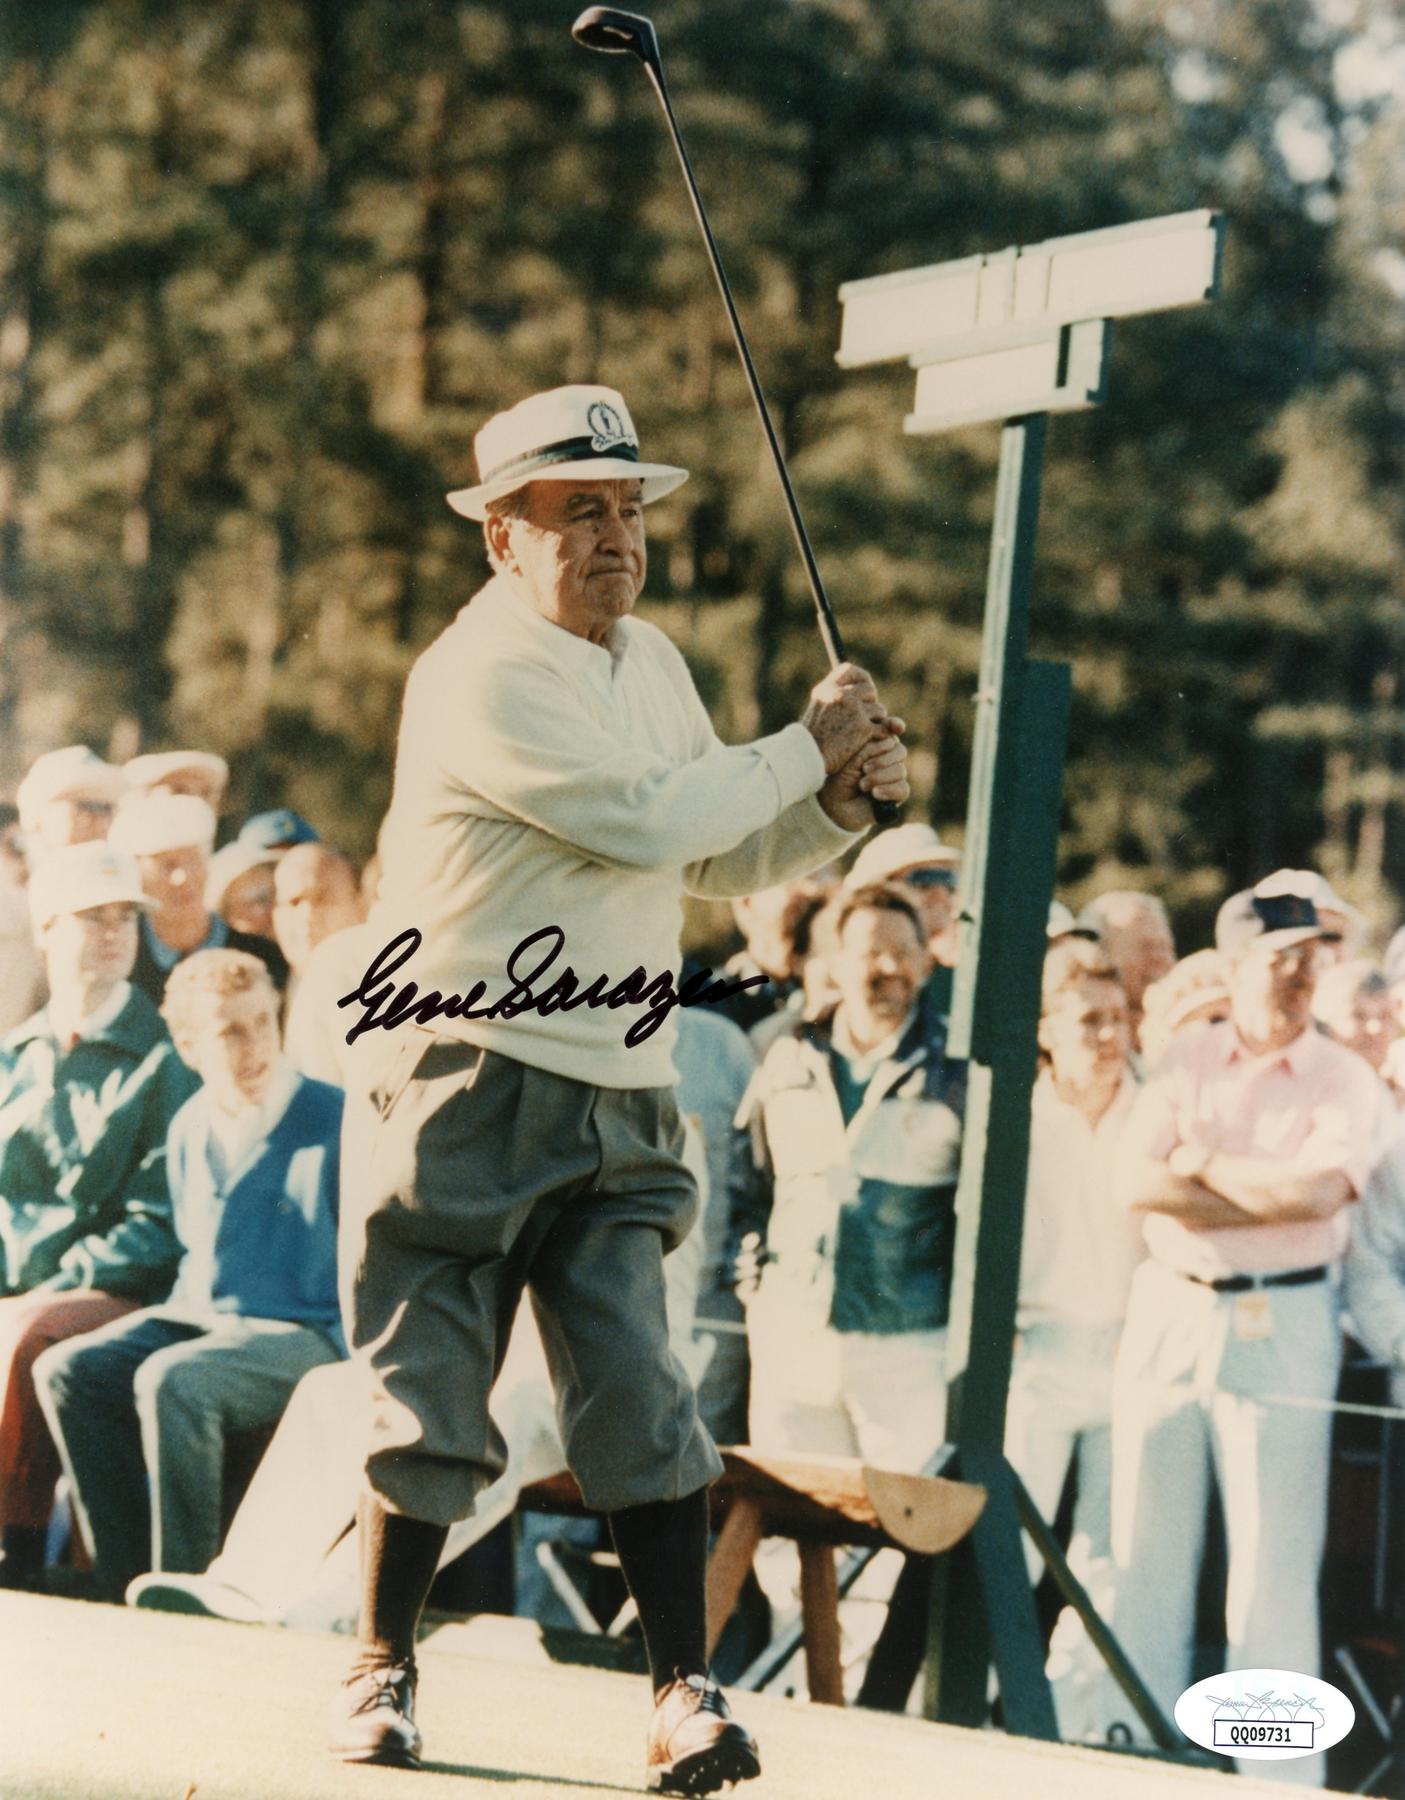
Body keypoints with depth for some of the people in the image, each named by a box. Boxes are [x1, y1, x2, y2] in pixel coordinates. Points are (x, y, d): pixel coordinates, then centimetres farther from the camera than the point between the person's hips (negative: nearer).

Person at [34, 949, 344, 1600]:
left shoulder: (333, 1121, -8)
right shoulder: (190, 1130, 9)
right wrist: (178, 1313, 11)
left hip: (303, 1333, -7)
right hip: (199, 1318, 7)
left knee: (173, 1380, -34)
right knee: (65, 1371, -15)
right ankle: (131, 1590, -13)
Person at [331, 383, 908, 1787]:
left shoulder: (651, 664, 15)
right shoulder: (481, 675, -13)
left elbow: (722, 860, 22)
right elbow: (645, 818, -22)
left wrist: (841, 801, 4)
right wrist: (804, 745, -10)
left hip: (618, 1104, 6)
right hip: (468, 1092, -6)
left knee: (637, 1395, -3)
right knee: (430, 1396, 2)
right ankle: (382, 1670, 17)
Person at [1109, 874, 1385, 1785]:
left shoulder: (1343, 1079, 2)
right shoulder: (1185, 1060, 8)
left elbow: (1320, 1189, -16)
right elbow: (1138, 1183, -6)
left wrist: (1204, 1167, -6)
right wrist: (1271, 1198, -10)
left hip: (1280, 1324, -3)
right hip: (1170, 1309, 3)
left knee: (1274, 1563, -3)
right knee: (1149, 1551, 7)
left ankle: (1280, 1779, 0)